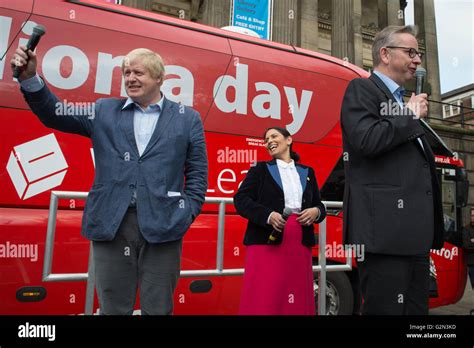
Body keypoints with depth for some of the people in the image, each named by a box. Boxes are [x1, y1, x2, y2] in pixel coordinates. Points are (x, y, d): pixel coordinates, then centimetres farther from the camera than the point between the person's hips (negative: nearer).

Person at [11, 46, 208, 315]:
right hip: (111, 225, 2)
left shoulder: (188, 119, 7)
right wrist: (31, 79, -6)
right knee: (113, 308, 12)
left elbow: (198, 174, 4)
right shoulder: (104, 111, 13)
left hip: (161, 227, -1)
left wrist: (185, 216, -4)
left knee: (157, 309, 10)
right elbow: (56, 115, 9)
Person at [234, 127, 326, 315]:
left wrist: (316, 212, -3)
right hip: (266, 242, -3)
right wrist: (268, 215, -16)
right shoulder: (260, 168, 8)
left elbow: (320, 205, 21)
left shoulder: (307, 172, 18)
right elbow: (240, 199, -1)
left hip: (300, 244, 3)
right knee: (264, 299, -5)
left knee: (299, 300, 6)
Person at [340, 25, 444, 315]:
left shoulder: (402, 100, 26)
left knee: (417, 307, 14)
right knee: (385, 308, -3)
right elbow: (367, 139, -19)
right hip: (386, 227, -9)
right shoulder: (361, 89, 0)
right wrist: (412, 115, -4)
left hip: (416, 232, 9)